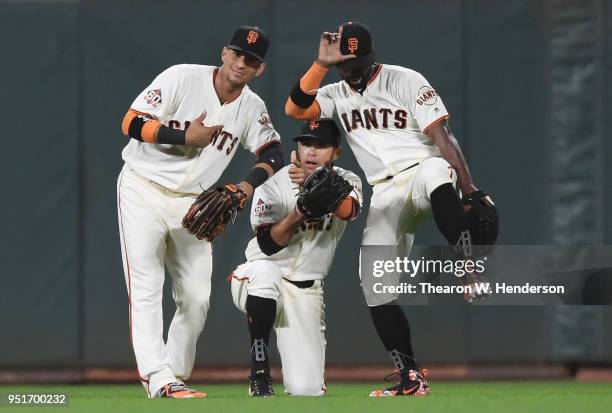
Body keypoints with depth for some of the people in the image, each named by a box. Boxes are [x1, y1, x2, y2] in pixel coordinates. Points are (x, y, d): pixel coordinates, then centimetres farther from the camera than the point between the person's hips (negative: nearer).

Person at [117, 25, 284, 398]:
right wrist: (185, 137, -25)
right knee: (147, 288, -13)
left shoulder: (252, 108, 1)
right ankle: (159, 379, -21)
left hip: (191, 204, 5)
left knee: (196, 298, 3)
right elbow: (132, 123, -16)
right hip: (143, 191, -5)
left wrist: (248, 185, -18)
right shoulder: (182, 78, -14)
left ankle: (174, 379, 15)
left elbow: (273, 153, 1)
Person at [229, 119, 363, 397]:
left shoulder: (346, 181, -5)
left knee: (306, 389, -10)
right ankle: (259, 370, -25)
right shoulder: (274, 185, -13)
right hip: (260, 279, -2)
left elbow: (347, 210, -30)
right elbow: (268, 245, -23)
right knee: (265, 273, -42)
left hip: (306, 291, 2)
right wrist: (299, 212, -39)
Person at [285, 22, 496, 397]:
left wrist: (471, 191, -20)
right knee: (376, 288, -5)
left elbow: (441, 137, -11)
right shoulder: (337, 94, 12)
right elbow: (295, 109, -4)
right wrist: (321, 65, -11)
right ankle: (410, 376, 2)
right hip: (386, 196, 5)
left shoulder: (406, 81, -4)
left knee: (434, 174, -43)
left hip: (422, 171, -5)